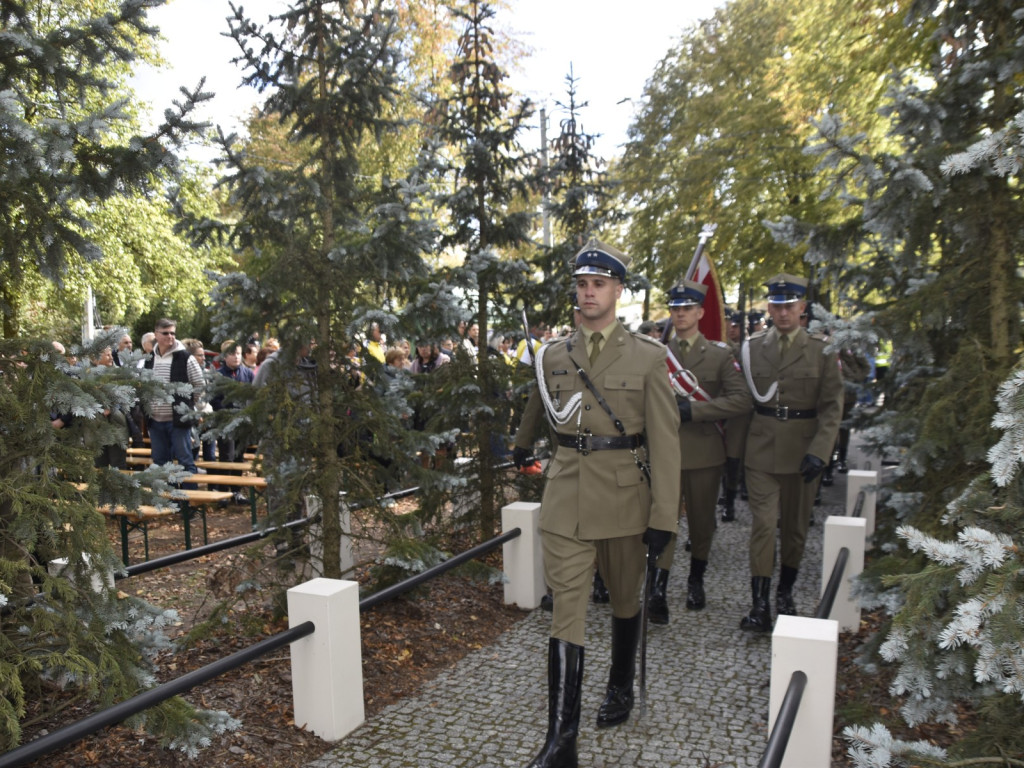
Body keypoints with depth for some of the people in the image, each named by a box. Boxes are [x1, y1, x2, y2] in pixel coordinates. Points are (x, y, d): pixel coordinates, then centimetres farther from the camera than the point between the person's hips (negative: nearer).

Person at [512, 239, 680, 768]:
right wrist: (522, 446, 34)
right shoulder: (552, 356, 2)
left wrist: (663, 517, -9)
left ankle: (621, 688, 45)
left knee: (624, 600, 19)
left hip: (624, 500, -1)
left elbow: (664, 441, -7)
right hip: (566, 499, 1)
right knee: (566, 611, -3)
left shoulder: (647, 357, -5)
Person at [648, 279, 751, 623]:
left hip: (704, 452, 0)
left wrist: (695, 409, -18)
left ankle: (696, 581, 32)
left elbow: (742, 400, -8)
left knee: (702, 520, 12)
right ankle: (658, 590, -5)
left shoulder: (720, 354, 1)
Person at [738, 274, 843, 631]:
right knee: (763, 524, -5)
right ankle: (759, 605, -1)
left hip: (802, 450, 0)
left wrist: (819, 451, -14)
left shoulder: (822, 350, 1)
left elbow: (832, 406, -2)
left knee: (795, 527, 12)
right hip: (760, 449, 0)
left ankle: (785, 593, 30)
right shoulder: (751, 347, 4)